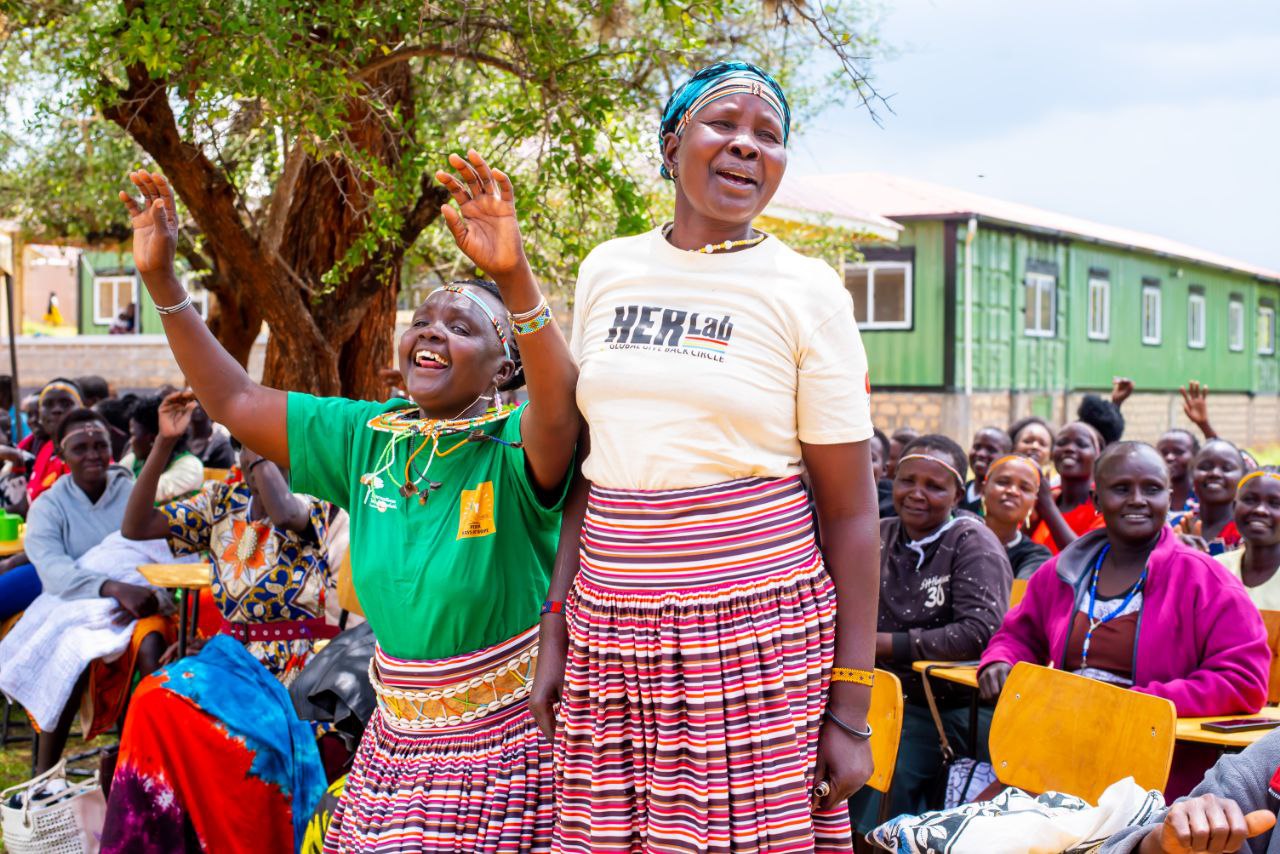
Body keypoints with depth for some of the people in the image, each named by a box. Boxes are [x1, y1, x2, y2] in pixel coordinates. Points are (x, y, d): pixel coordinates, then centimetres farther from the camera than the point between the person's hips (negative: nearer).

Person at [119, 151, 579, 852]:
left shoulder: (512, 445, -14)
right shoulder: (369, 438, 3)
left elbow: (560, 414, -38)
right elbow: (235, 403, 8)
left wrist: (514, 277, -53)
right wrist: (161, 280, 0)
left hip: (511, 736, -5)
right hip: (401, 735, 5)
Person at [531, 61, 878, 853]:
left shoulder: (805, 291, -3)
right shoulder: (608, 270, 9)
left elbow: (850, 510, -3)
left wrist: (851, 710, -7)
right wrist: (556, 632, 10)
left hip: (754, 631, -3)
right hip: (611, 633, 4)